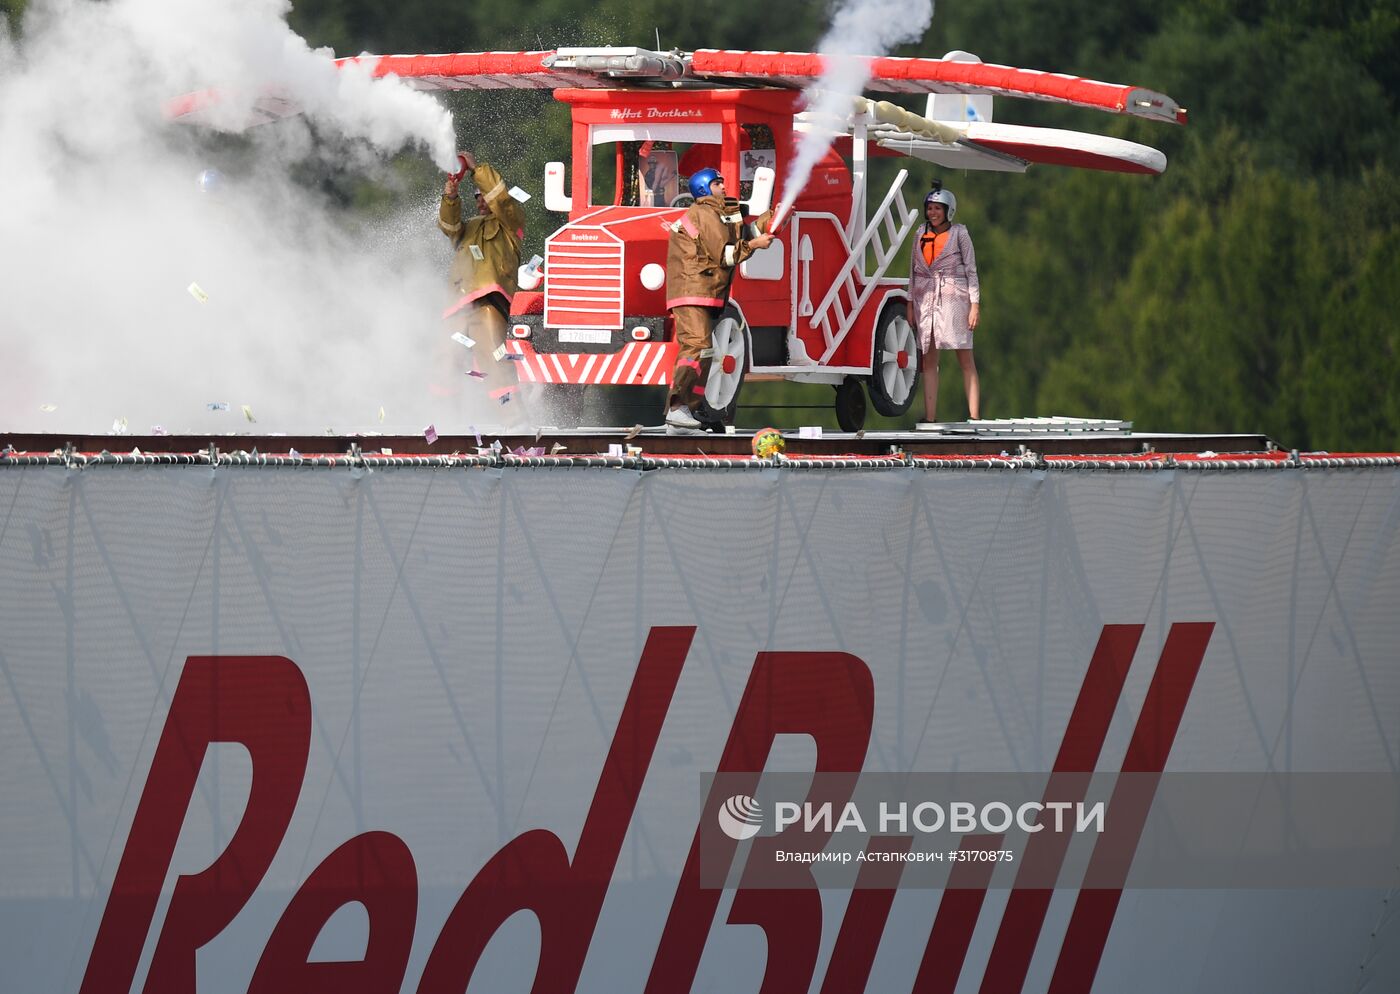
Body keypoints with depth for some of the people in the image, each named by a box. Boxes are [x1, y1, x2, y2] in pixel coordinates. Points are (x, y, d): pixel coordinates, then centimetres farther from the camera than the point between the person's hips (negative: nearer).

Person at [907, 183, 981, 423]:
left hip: (953, 298, -4)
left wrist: (975, 304, -6)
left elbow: (971, 270, 0)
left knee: (965, 359, -4)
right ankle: (929, 418, 2)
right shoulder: (921, 235, 12)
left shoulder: (959, 234, 2)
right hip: (925, 300, 4)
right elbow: (913, 271, 16)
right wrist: (909, 304, 10)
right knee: (928, 360, 2)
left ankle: (974, 416, -8)